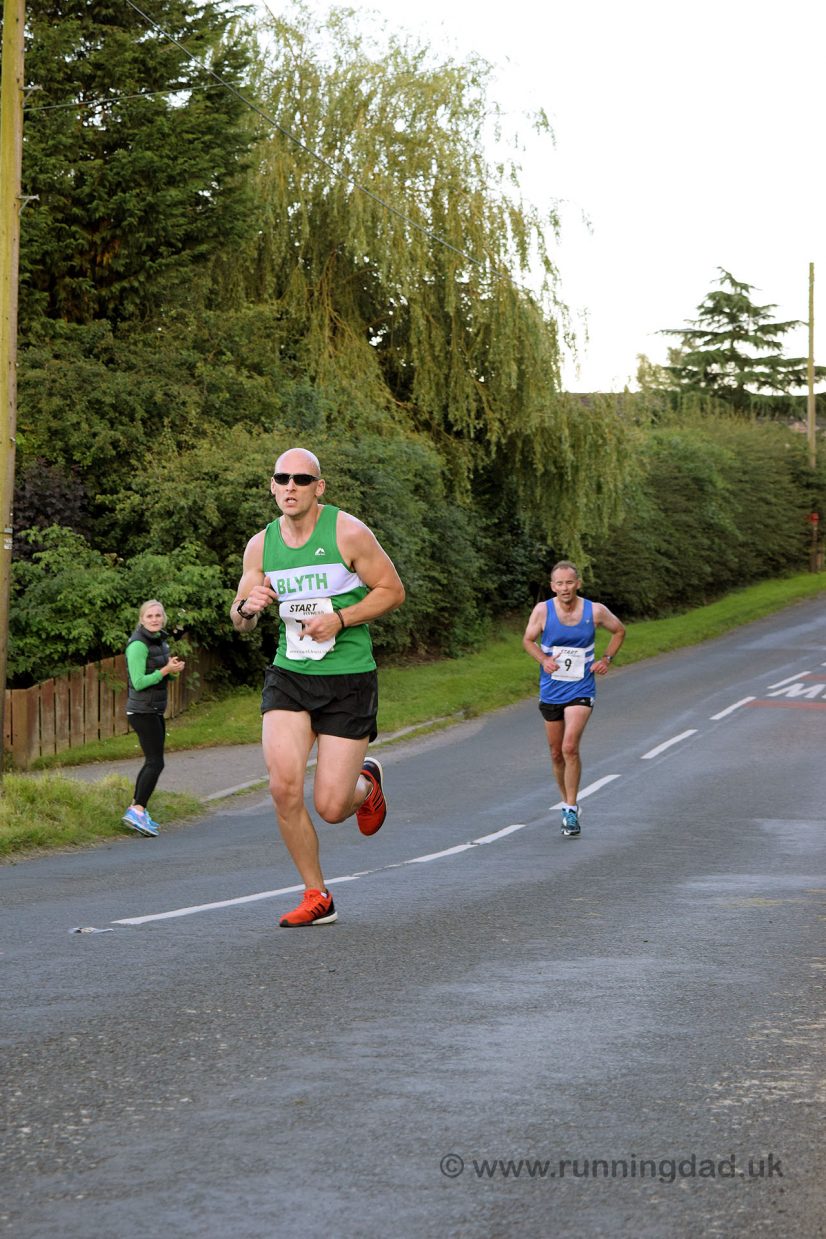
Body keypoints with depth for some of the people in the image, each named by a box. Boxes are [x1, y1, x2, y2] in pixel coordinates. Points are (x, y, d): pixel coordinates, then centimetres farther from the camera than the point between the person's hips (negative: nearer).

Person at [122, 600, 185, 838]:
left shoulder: (160, 640, 12)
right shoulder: (138, 644, -16)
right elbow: (139, 682, -20)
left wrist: (174, 668, 0)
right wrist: (166, 670, -22)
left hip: (155, 710, 9)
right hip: (142, 710, -9)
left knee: (152, 761, 13)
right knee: (156, 762, -14)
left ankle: (136, 808, 20)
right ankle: (138, 810, -18)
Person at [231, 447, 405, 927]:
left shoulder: (348, 532, -8)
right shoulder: (261, 545, 4)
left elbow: (393, 591, -3)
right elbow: (241, 623, 12)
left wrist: (340, 619, -17)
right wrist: (247, 607, -12)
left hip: (348, 678, -3)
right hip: (288, 676, 3)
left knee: (332, 807, -6)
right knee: (284, 787, -15)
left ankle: (367, 781, 33)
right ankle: (317, 897, 3)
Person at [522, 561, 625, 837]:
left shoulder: (595, 611, -7)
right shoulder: (542, 610, -8)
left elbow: (619, 631, 12)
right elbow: (528, 639, 6)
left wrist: (607, 659, 0)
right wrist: (544, 660, -12)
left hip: (580, 691, -2)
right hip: (551, 690, 2)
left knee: (570, 747, -19)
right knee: (556, 753, 11)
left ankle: (571, 810, -12)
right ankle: (567, 804, 30)